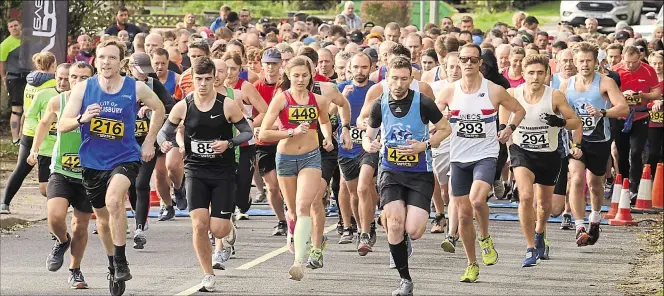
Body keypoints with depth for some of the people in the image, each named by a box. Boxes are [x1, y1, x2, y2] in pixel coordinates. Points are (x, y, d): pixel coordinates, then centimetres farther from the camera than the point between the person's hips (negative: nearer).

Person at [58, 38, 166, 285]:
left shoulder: (135, 88, -8)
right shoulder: (83, 88, -7)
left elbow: (158, 109, 12)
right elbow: (62, 126, -8)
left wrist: (149, 142, 7)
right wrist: (82, 119, -28)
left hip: (125, 158, -3)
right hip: (92, 162, 3)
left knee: (113, 201, -30)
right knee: (103, 218, 16)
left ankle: (121, 262, -20)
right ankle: (112, 264, 40)